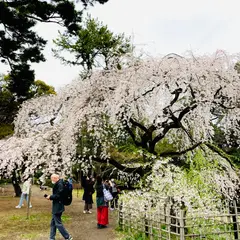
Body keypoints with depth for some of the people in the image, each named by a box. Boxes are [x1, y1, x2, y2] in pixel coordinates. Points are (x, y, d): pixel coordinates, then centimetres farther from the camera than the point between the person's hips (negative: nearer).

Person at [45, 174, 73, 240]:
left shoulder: (59, 184, -20)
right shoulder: (57, 184, 12)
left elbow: (58, 195, -25)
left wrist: (50, 197, -14)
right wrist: (50, 197, 2)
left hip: (58, 207, -10)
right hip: (56, 207, 10)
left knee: (58, 223, -1)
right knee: (53, 222, 16)